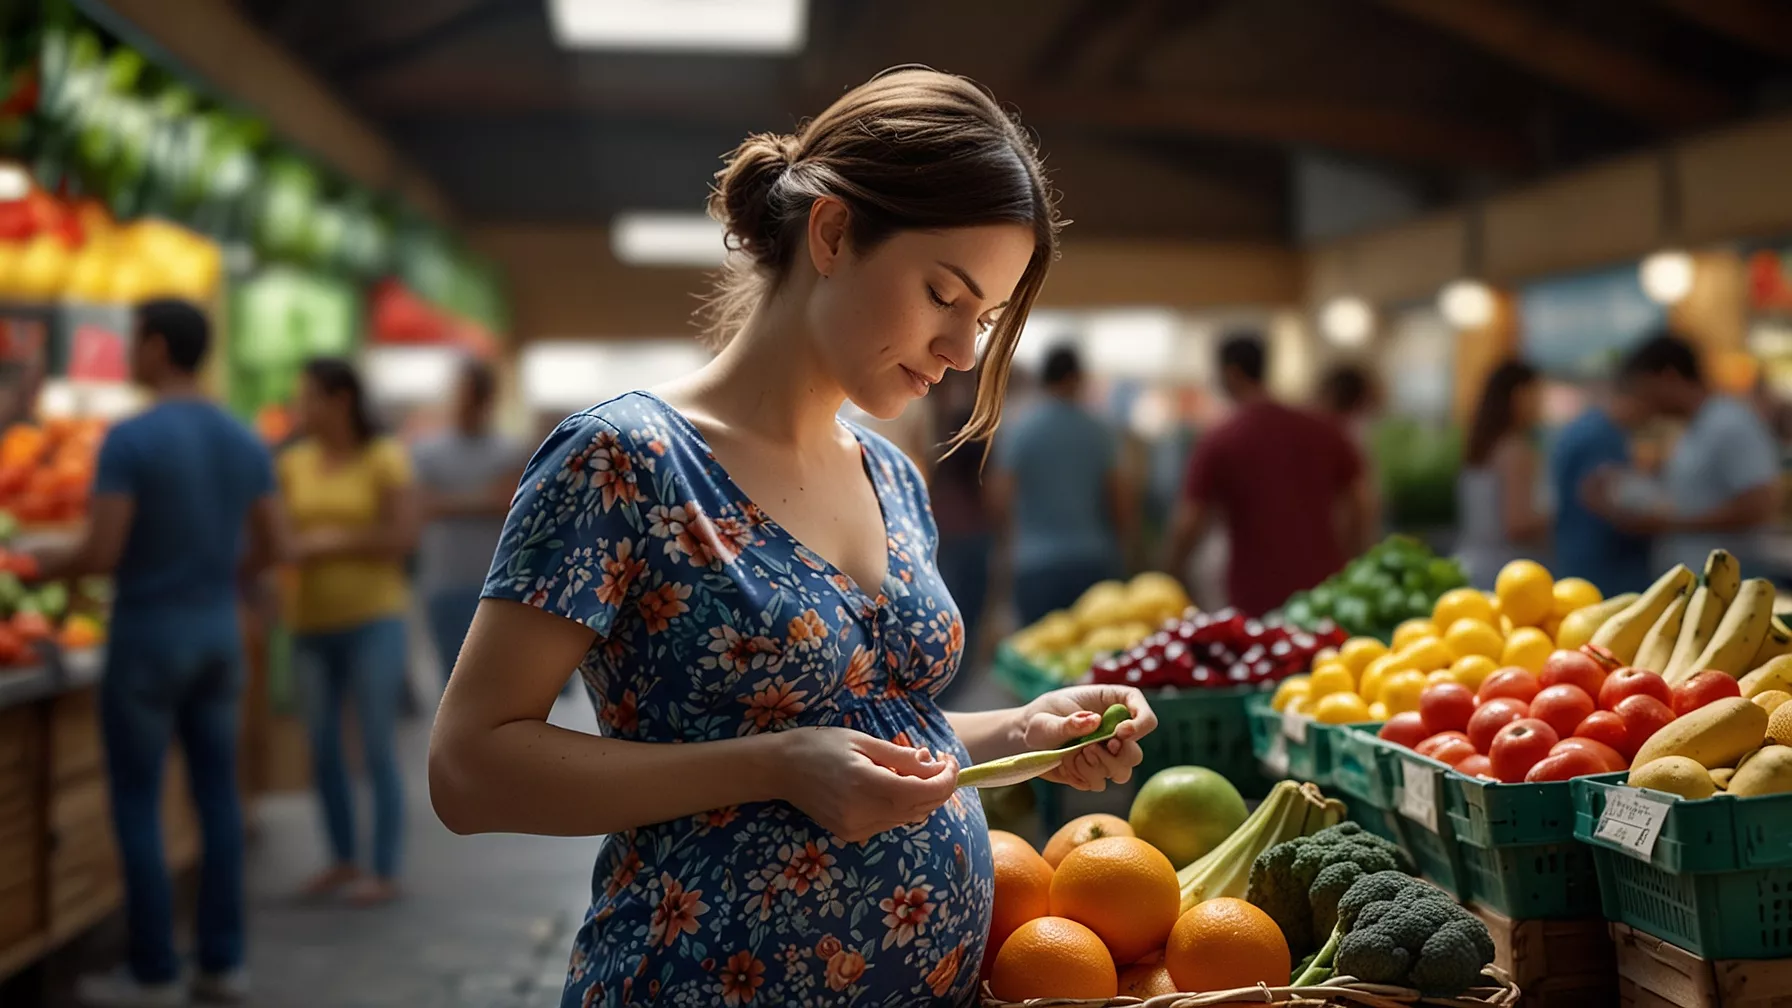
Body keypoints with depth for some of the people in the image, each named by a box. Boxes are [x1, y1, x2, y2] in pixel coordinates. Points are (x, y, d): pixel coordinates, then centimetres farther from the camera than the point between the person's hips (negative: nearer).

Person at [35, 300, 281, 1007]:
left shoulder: (129, 439, -15)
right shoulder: (245, 441, 5)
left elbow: (102, 553, -17)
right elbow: (269, 549, 8)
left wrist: (46, 569, 2)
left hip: (148, 635, -6)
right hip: (220, 632, 6)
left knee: (137, 804, 3)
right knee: (217, 797, 10)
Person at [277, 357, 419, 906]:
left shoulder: (384, 459, -5)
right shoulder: (294, 463, 7)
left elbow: (403, 535, -11)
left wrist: (334, 542, -14)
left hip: (371, 619, -5)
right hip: (312, 621, 5)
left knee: (376, 749, -1)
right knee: (323, 749, 11)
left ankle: (386, 872, 7)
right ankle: (343, 860, 25)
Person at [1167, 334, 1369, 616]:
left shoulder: (1216, 444, -6)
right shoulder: (1322, 432, 6)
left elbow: (1188, 524, -7)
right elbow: (1361, 502, 9)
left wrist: (1176, 565, 12)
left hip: (1257, 597, -3)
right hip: (1326, 590, 3)